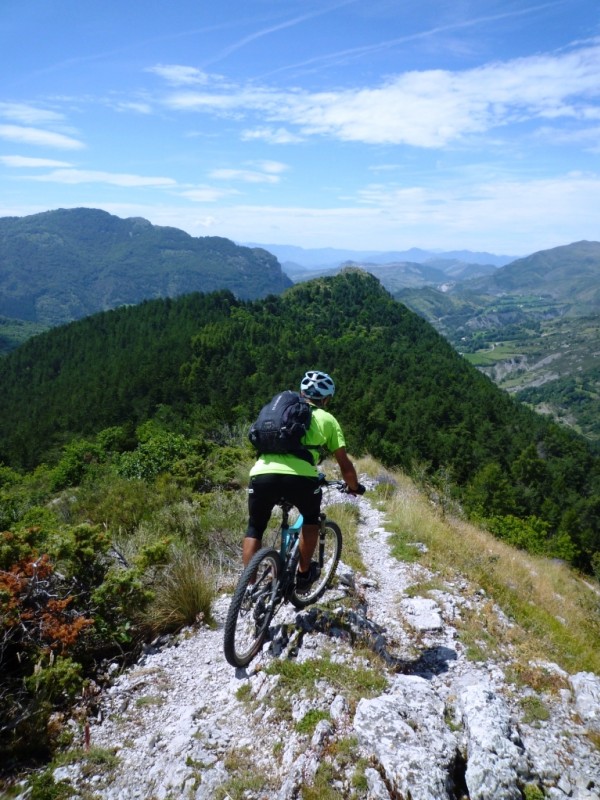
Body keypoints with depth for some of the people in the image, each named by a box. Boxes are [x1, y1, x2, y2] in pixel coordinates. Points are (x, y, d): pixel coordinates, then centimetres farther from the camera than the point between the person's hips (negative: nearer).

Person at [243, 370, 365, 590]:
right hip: (300, 478, -2)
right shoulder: (327, 419, 21)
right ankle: (304, 574, 32)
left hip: (262, 474, 3)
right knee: (311, 518, 30)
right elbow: (345, 465, 20)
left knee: (254, 527, 26)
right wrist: (354, 486, 39)